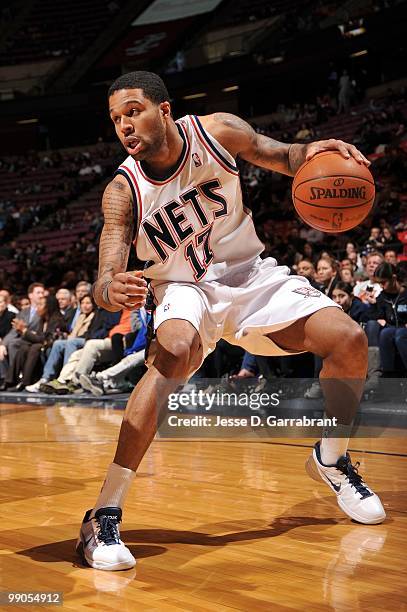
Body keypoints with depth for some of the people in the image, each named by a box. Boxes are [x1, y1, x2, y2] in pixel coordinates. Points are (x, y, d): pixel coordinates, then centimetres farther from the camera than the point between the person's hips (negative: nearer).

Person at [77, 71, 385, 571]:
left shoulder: (217, 131, -13)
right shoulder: (123, 191, -18)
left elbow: (281, 157, 2)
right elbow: (104, 281, -24)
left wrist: (313, 151, -23)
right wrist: (112, 292, -50)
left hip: (251, 275, 3)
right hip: (185, 290, -3)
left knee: (349, 341, -14)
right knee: (174, 353, -37)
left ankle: (331, 460, 14)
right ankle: (103, 517, -34)